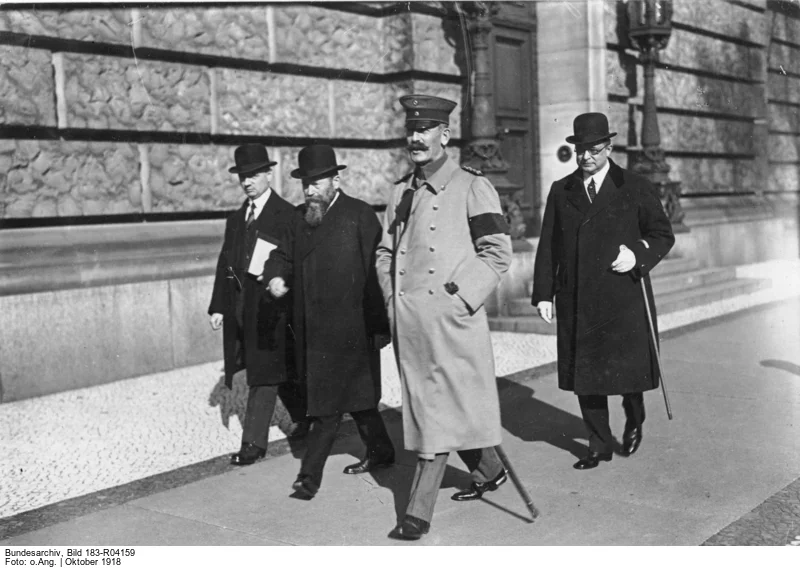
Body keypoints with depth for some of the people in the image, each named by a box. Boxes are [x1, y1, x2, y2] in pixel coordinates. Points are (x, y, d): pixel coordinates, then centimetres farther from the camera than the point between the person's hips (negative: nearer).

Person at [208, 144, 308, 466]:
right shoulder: (236, 219, 16)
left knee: (264, 374, -5)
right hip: (239, 307, 6)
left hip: (271, 306, -6)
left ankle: (253, 443, 1)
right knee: (280, 371, 14)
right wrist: (218, 306, 10)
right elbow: (225, 264, 14)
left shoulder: (287, 216, -5)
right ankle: (305, 414, 34)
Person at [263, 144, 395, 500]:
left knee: (328, 403, -5)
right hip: (313, 330, 7)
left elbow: (376, 271, -11)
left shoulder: (360, 216, -9)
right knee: (356, 394, 19)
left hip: (350, 329, -7)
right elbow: (283, 255, 17)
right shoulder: (300, 219, 11)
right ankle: (380, 452, 35)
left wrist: (379, 325, -13)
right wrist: (275, 276, -8)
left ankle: (310, 474, 0)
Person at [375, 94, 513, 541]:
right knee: (430, 406, 15)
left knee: (441, 411, -5)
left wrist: (461, 298, -14)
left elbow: (498, 252, -8)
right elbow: (386, 252, 22)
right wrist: (392, 299, 9)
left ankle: (419, 512, 0)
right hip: (408, 321, 7)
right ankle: (490, 473, 37)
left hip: (451, 319, -7)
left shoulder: (472, 187, -5)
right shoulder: (402, 193, 13)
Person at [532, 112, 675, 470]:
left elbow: (663, 235, 6)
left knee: (628, 369, 4)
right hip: (576, 303, 2)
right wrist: (543, 293, 0)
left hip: (624, 298, -2)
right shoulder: (561, 192, 8)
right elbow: (548, 247, 7)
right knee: (583, 374, 5)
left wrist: (638, 254, -14)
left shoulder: (636, 188, 2)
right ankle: (599, 445, 20)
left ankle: (634, 420, 36)